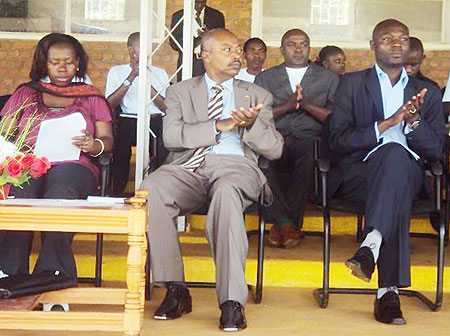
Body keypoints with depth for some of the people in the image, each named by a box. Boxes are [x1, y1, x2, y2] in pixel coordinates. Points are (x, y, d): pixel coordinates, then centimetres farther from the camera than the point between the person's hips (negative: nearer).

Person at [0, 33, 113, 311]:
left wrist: (95, 145, -11)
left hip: (73, 164, -1)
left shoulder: (92, 97, 24)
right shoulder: (25, 93, 27)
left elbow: (107, 139, 13)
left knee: (59, 197, -38)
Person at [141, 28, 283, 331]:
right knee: (151, 189, -32)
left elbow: (275, 149, 11)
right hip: (190, 166, 1)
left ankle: (232, 302, -39)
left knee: (227, 193, -39)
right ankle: (176, 290, -23)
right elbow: (171, 136, 1)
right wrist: (221, 125, -7)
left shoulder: (258, 96, 22)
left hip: (236, 165, -1)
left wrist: (252, 124, -9)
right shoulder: (180, 92, 20)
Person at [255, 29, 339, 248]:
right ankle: (286, 222, -28)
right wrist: (286, 106, -8)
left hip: (310, 140, -1)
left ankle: (281, 224, -26)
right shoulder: (265, 78, 23)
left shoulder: (329, 79, 21)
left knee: (310, 155, -37)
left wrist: (307, 104, -7)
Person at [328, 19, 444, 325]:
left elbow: (436, 151, 10)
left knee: (396, 154, -36)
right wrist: (387, 123, -11)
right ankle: (389, 289, -46)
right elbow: (338, 142, 1)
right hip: (359, 171, -1)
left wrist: (414, 121, -9)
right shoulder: (352, 84, 16)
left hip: (408, 172, 2)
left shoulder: (428, 92, 22)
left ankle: (372, 244, -49)